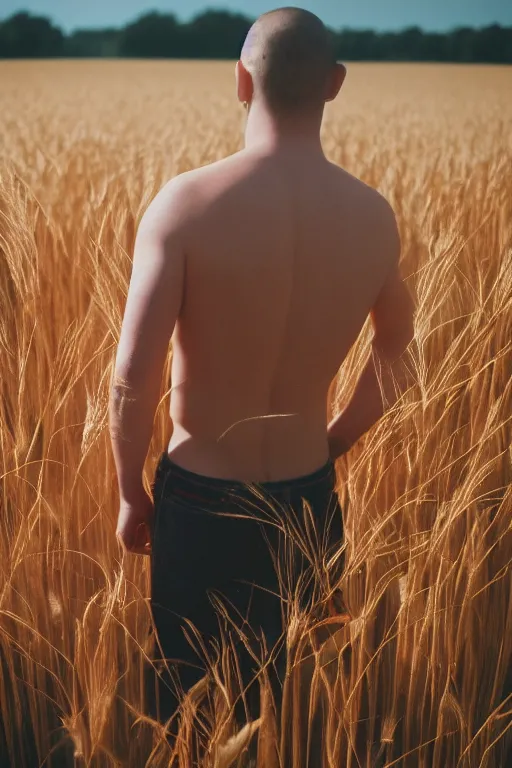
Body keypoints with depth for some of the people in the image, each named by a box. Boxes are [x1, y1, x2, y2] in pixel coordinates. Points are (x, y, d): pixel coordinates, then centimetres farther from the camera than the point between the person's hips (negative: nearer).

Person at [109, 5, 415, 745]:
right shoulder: (375, 216, -7)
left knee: (182, 686, 23)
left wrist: (130, 493, -4)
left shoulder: (187, 202, -21)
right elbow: (397, 355, 7)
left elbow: (133, 378, -21)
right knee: (284, 695, 27)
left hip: (196, 497, -3)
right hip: (307, 497, 4)